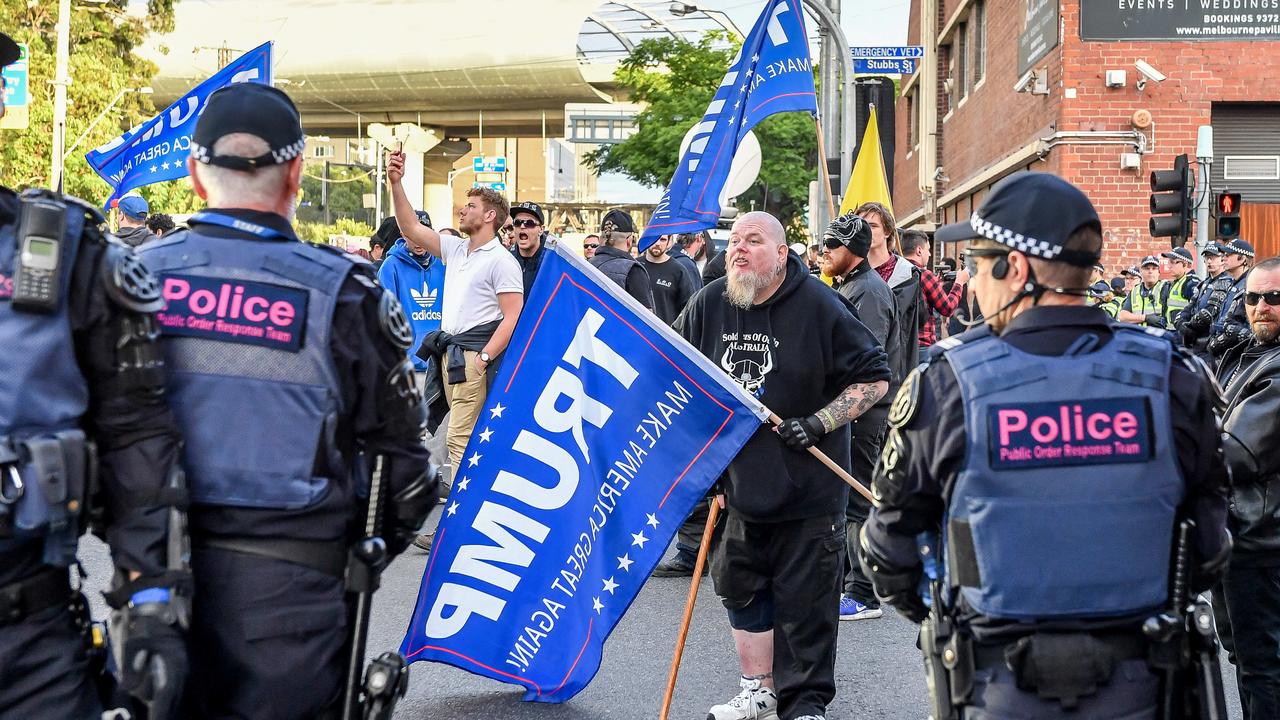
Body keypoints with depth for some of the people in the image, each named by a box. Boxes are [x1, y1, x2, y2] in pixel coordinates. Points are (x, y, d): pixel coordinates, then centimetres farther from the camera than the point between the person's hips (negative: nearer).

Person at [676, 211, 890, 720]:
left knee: (804, 600, 1)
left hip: (808, 486, -5)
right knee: (741, 587, 14)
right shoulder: (708, 305, 0)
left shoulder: (818, 306, -12)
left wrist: (818, 423, -18)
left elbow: (874, 378, -8)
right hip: (740, 481, 5)